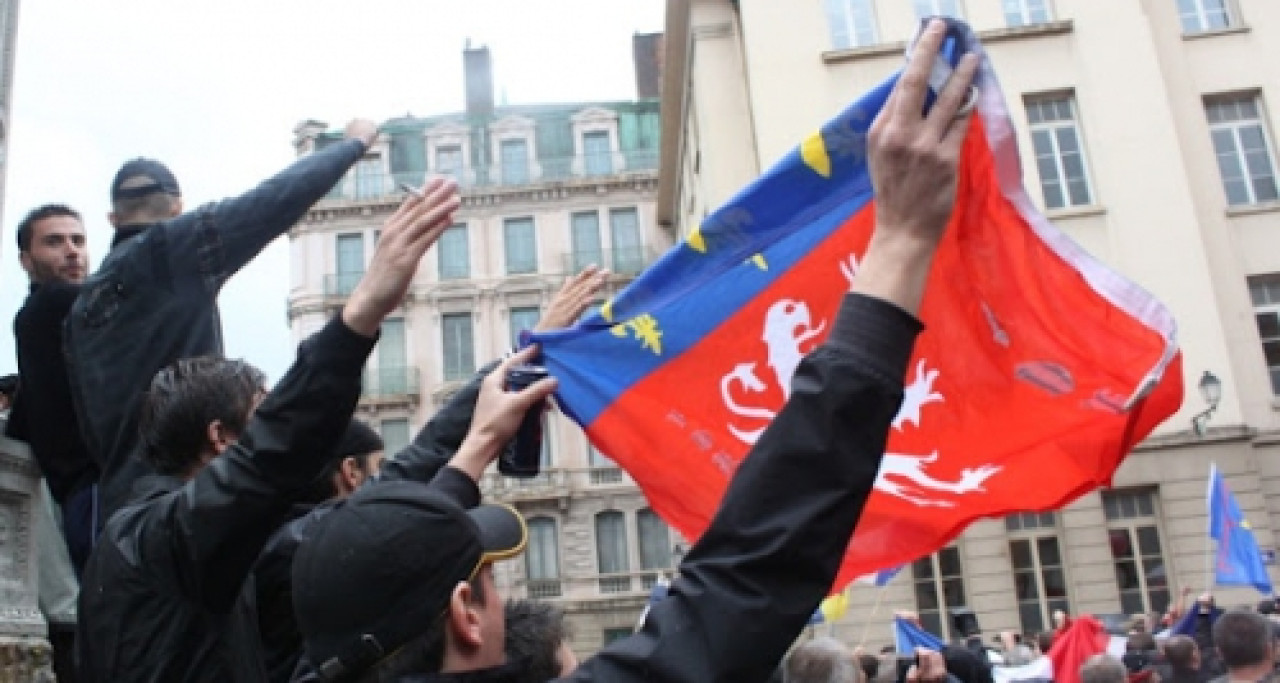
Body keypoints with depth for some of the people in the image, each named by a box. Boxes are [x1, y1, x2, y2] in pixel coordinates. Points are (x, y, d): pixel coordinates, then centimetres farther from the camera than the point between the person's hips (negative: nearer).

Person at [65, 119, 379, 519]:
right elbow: (280, 198, -4)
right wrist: (355, 142, 8)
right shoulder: (172, 249, -3)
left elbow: (88, 423, 19)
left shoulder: (83, 303, 17)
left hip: (122, 497, 8)